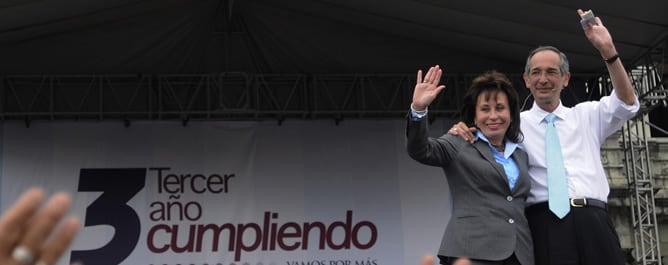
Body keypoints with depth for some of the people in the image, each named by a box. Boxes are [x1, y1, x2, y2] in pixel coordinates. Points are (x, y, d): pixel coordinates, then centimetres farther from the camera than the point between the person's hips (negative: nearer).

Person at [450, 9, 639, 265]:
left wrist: (608, 51, -8)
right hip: (546, 225, -2)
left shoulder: (587, 115, 19)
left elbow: (627, 104, 4)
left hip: (593, 222, 2)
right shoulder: (516, 124, 14)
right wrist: (462, 131, -11)